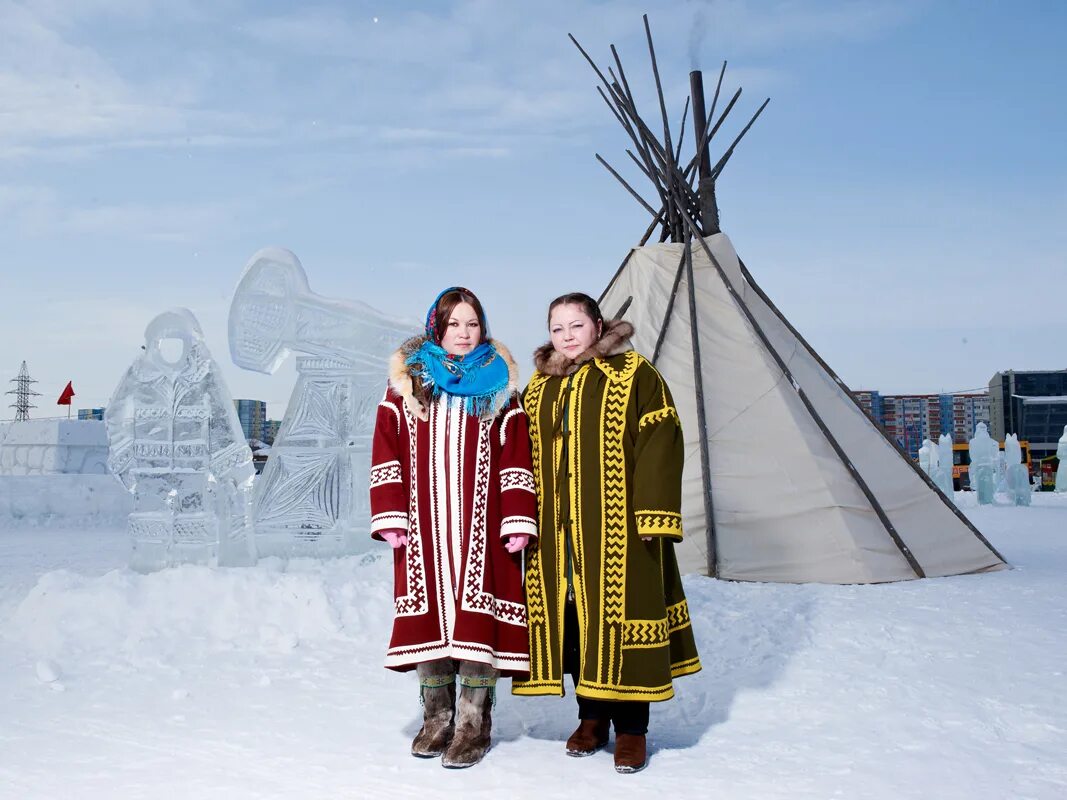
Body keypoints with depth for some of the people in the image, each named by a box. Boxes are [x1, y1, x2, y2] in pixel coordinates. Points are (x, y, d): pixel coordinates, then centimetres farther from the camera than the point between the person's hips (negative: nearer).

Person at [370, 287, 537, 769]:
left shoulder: (500, 383, 8)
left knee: (478, 620, -2)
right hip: (424, 527, 1)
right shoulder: (407, 380, 9)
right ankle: (436, 719, 18)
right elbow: (386, 449, 5)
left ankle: (473, 725, 6)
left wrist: (518, 521, -5)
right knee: (429, 617, 5)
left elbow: (517, 455, 3)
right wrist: (390, 517, -3)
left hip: (482, 526, -1)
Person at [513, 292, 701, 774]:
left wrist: (654, 514, -14)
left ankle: (631, 728, 12)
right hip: (558, 531, 5)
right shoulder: (538, 389, 15)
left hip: (619, 526, -4)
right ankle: (592, 717, 24)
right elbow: (527, 458, 19)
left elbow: (660, 444, -7)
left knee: (620, 615, -2)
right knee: (575, 618, 8)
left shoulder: (634, 375, -1)